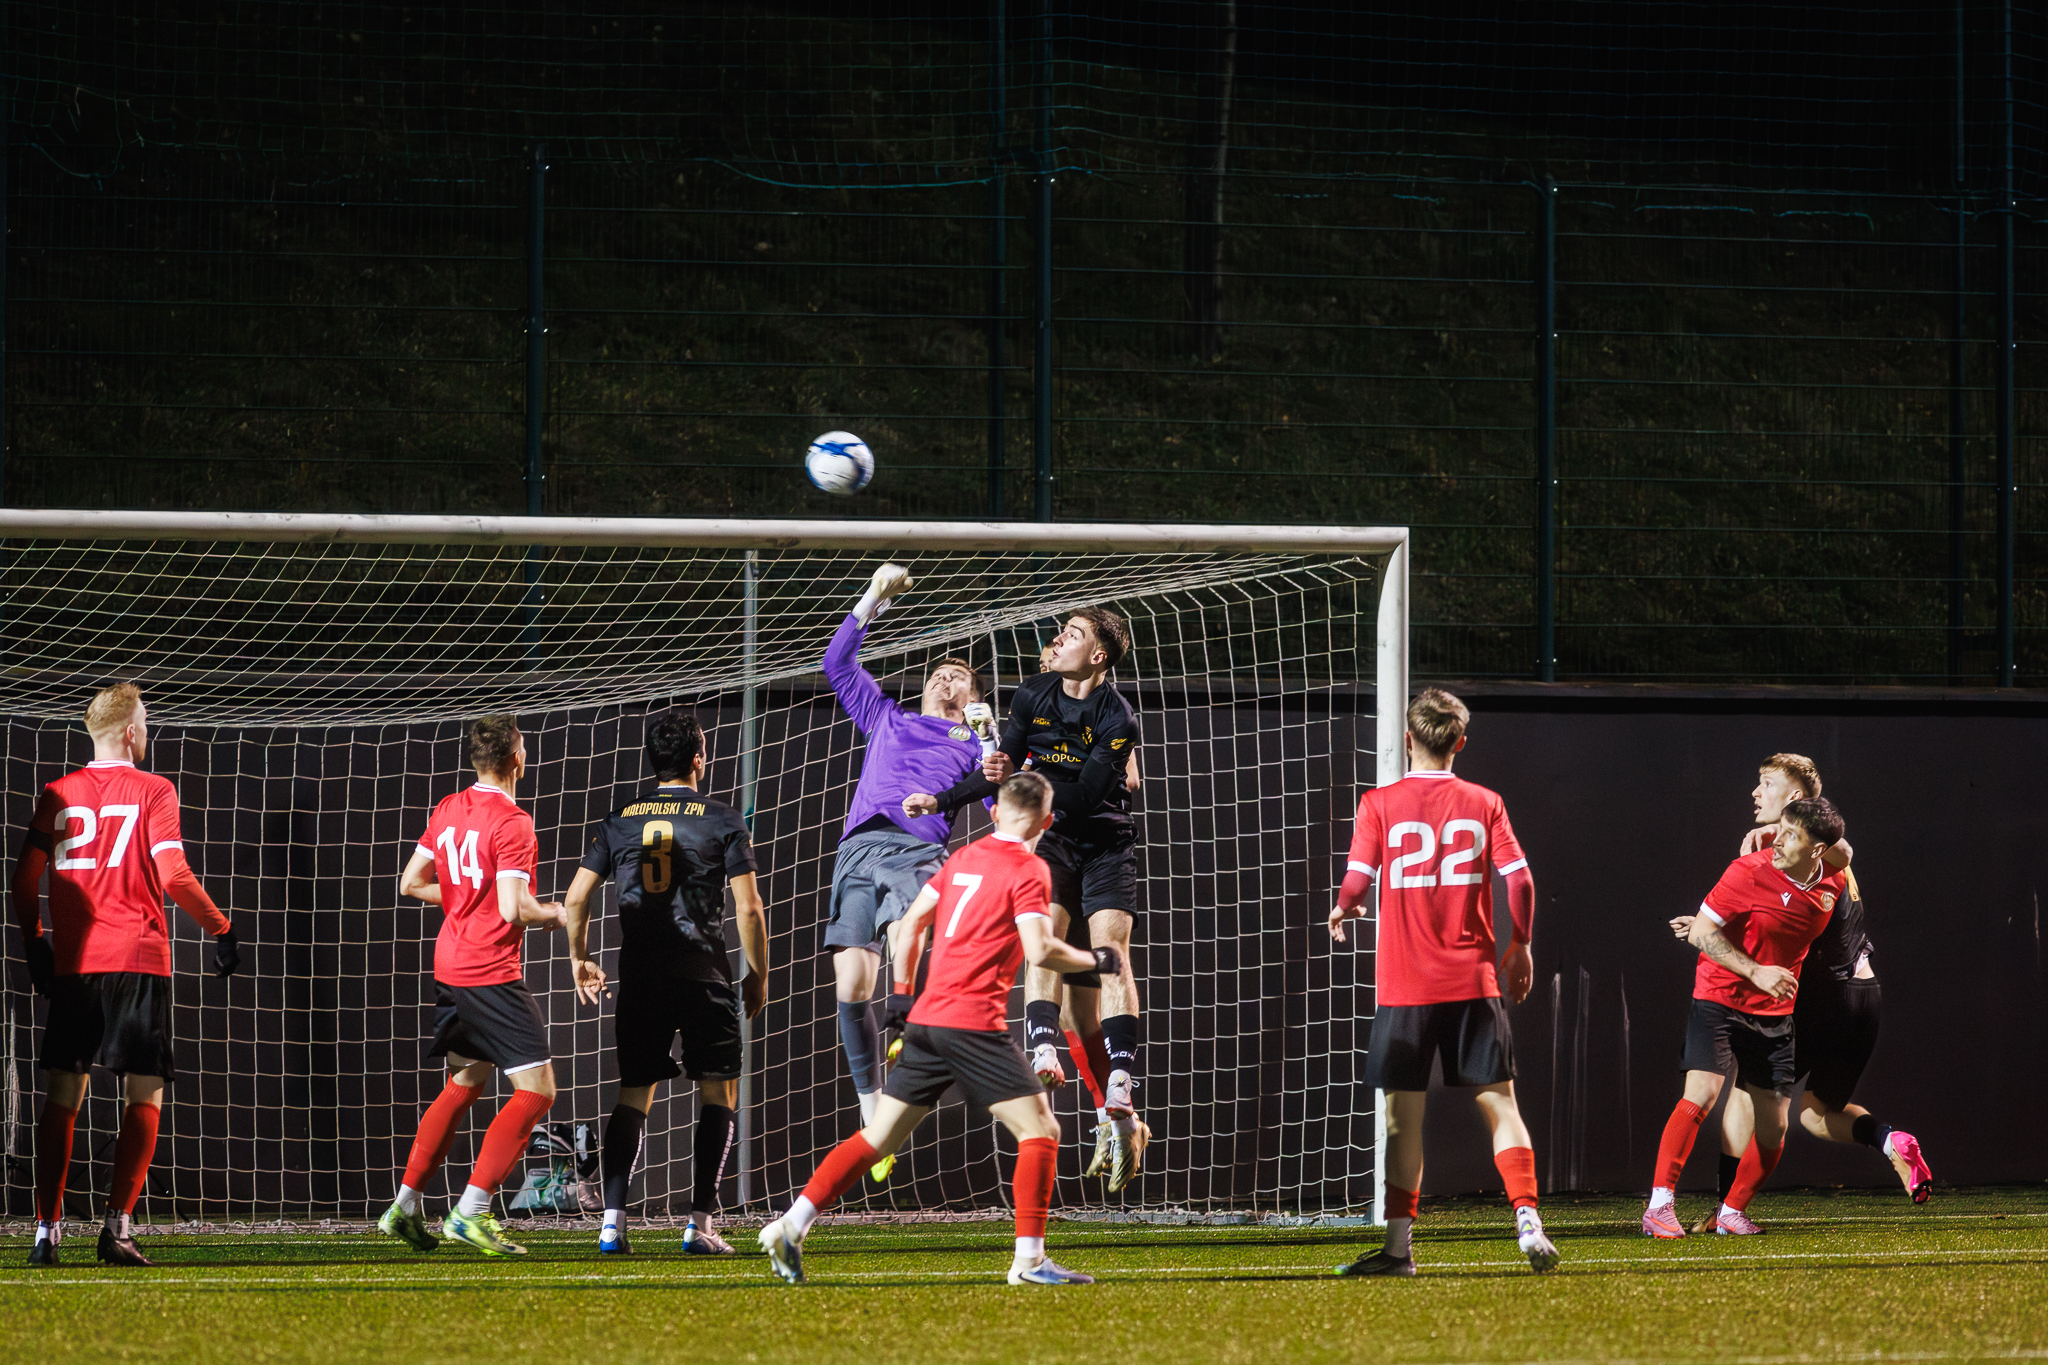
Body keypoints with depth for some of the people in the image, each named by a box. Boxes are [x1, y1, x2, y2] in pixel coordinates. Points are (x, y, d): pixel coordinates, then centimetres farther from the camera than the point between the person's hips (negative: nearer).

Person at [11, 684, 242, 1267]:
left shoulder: (58, 794, 9)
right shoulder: (153, 791, -2)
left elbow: (25, 878, 8)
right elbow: (172, 873, -12)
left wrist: (34, 944, 21)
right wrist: (220, 927, -2)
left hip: (70, 962, 4)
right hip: (137, 958, -4)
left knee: (61, 1098, 8)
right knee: (145, 1097, 2)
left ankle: (46, 1229, 1)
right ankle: (118, 1224, -10)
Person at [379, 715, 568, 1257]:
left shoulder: (448, 811, 9)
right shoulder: (512, 823, -16)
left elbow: (411, 882, 16)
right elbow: (514, 910, -22)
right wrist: (555, 916, -3)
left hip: (449, 966, 9)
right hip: (492, 973, -9)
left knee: (464, 1084, 23)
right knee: (536, 1090, -6)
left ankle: (405, 1207, 23)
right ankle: (472, 1212, -14)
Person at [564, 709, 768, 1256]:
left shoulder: (620, 821, 9)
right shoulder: (723, 821, 0)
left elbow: (576, 899, 7)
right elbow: (749, 909, -4)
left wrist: (580, 961, 22)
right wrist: (758, 976, 8)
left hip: (639, 979, 3)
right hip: (705, 979, -3)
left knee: (633, 1097, 10)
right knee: (719, 1093, 6)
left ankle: (612, 1220, -4)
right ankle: (701, 1223, -4)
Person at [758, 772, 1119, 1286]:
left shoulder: (964, 858, 16)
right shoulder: (1028, 871, -5)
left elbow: (911, 922, 18)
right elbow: (1040, 950, -16)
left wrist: (903, 990, 26)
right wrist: (1096, 961, -1)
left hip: (927, 1017, 7)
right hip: (975, 1023, -7)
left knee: (878, 1136, 10)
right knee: (1041, 1130, -1)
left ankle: (791, 1224, 1)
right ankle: (1029, 1259, -9)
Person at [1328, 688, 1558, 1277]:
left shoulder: (1380, 804, -2)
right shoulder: (1484, 803, 3)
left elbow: (1357, 881, -7)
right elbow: (1519, 878, -3)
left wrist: (1343, 911, 15)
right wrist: (1520, 947, 11)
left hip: (1405, 985, -1)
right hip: (1474, 980, 1)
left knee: (1404, 1115, 3)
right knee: (1498, 1101, 4)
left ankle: (1399, 1244, 3)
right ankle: (1528, 1221, -9)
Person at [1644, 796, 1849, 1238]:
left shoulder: (1834, 885, -1)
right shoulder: (1750, 871, -16)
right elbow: (1700, 932, -14)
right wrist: (1756, 972, -22)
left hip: (1776, 1016, 5)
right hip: (1720, 1000, -5)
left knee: (1774, 1126, 1)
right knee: (1701, 1096, -21)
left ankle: (1732, 1212, 19)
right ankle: (1659, 1206, -18)